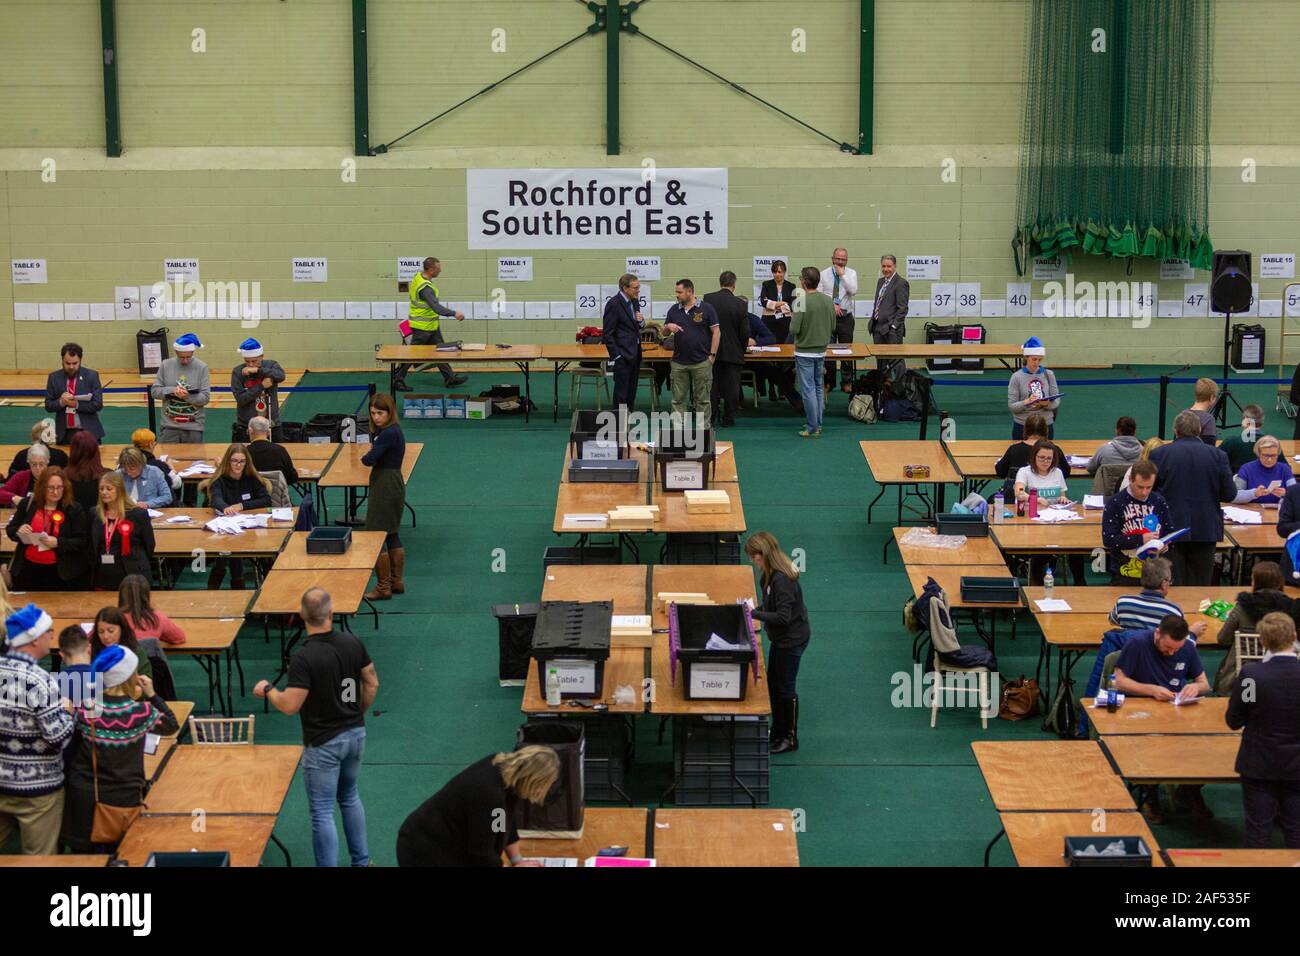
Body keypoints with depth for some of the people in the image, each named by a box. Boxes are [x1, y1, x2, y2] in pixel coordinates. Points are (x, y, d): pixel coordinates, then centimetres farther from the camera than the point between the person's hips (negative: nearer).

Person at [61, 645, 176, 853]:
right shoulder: (141, 712, -17)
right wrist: (151, 695, 5)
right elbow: (172, 725, 1)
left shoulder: (84, 708, -12)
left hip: (84, 796, 2)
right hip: (124, 798, -2)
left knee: (83, 854, 17)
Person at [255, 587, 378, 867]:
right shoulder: (352, 642, -6)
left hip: (323, 744, -7)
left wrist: (266, 689, -4)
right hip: (355, 734, 7)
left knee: (322, 813, 3)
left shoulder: (304, 657, -24)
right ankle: (362, 861, 33)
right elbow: (372, 684, 5)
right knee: (350, 798, 25)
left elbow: (290, 705, -23)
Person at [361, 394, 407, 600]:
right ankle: (397, 582, 26)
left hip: (385, 487, -10)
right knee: (392, 535, 18)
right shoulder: (394, 431, 11)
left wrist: (365, 456, -3)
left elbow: (369, 459, -23)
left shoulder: (388, 434, -21)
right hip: (394, 484, 10)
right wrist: (371, 454, -7)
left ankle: (383, 587, 1)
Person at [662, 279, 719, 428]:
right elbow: (664, 331, 14)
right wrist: (668, 326, -10)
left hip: (702, 362, -4)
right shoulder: (674, 310, 9)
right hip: (679, 363, 4)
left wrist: (712, 354, -8)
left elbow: (716, 332, -3)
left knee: (702, 399, 2)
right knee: (678, 399, 6)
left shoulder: (706, 308, -3)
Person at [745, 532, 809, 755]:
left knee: (786, 688, 5)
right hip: (781, 638, 10)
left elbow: (783, 617, -31)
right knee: (773, 684, 20)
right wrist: (754, 609, -1)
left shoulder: (782, 580, -29)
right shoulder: (770, 574, 1)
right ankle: (777, 732, 34)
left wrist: (755, 614, -28)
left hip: (791, 640, -10)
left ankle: (790, 738, 21)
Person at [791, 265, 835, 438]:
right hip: (821, 351, 6)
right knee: (818, 387, 16)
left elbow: (794, 330, -20)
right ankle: (817, 424, 21)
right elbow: (833, 327, 6)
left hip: (804, 352, -6)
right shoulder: (828, 300, 0)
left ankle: (812, 428, 3)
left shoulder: (802, 302, -19)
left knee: (808, 390, 0)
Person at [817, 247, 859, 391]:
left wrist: (842, 275, -14)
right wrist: (831, 305, -13)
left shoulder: (851, 273, 2)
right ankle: (829, 382, 14)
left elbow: (853, 291, -14)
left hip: (846, 317, 0)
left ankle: (847, 382, 12)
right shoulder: (824, 274, 2)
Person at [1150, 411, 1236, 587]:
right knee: (1200, 586, 9)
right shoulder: (1218, 455, -3)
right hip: (1206, 530, 1)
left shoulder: (1159, 454, -6)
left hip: (1171, 530, -1)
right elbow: (1230, 494, -1)